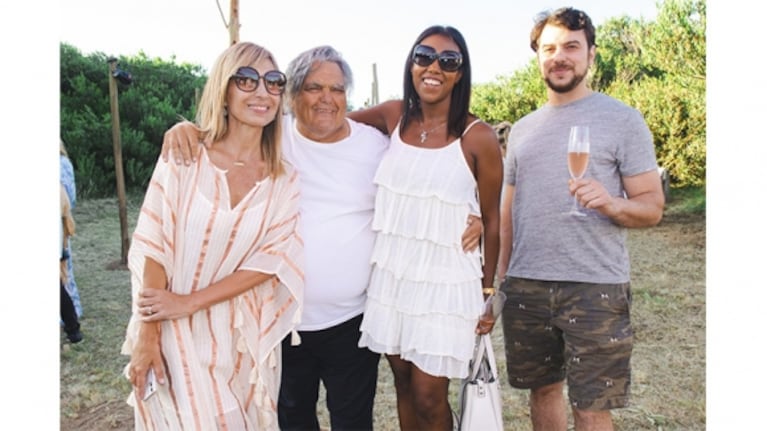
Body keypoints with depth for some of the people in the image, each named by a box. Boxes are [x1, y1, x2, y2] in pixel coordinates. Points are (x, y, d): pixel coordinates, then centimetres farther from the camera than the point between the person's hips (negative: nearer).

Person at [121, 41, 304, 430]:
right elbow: (153, 248, -9)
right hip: (177, 335, -2)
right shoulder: (183, 157, -7)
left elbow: (271, 261, -8)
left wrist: (189, 302, -14)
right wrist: (147, 338, -12)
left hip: (245, 336, 2)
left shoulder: (285, 180, -2)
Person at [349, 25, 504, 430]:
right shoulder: (393, 116, 2)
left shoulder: (478, 138, -10)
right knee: (403, 384, 15)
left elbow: (491, 221, -3)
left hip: (446, 279, -4)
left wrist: (487, 291, 1)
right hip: (392, 274, 4)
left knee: (428, 397, 2)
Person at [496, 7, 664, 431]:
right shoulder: (522, 129, 13)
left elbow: (653, 205, -3)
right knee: (543, 389, 15)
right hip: (525, 286, 4)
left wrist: (612, 204, -24)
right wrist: (500, 274, 9)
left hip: (595, 289, -4)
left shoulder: (622, 119, 0)